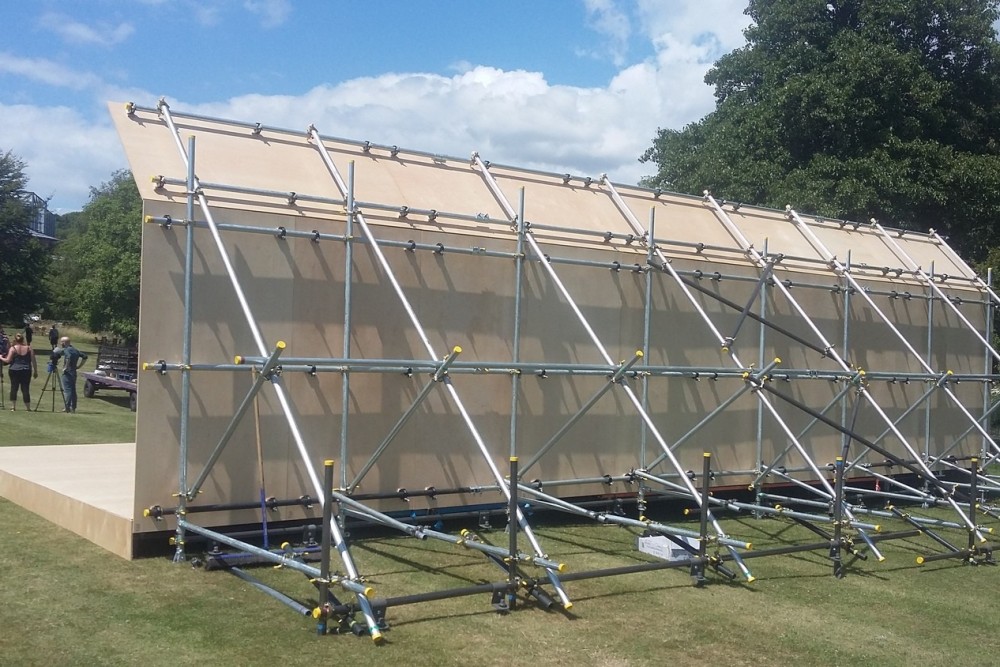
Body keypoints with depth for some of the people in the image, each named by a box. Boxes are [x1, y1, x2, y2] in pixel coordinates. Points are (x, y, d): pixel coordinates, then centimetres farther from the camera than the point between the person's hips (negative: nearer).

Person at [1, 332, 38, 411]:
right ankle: (28, 407, 3)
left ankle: (13, 407, 4)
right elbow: (33, 361, 2)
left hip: (14, 370, -1)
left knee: (14, 388, 7)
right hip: (26, 371, 1)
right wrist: (35, 371, 8)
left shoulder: (13, 348, -4)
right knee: (25, 389, 4)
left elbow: (8, 361, -7)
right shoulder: (29, 348, 2)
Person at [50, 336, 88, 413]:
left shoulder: (66, 350, -8)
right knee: (73, 390, 9)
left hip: (67, 373, -8)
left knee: (67, 390, -8)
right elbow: (84, 356, 17)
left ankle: (68, 407, -13)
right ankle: (73, 407, 10)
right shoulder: (75, 350, 13)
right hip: (74, 372, 8)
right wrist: (78, 366, 14)